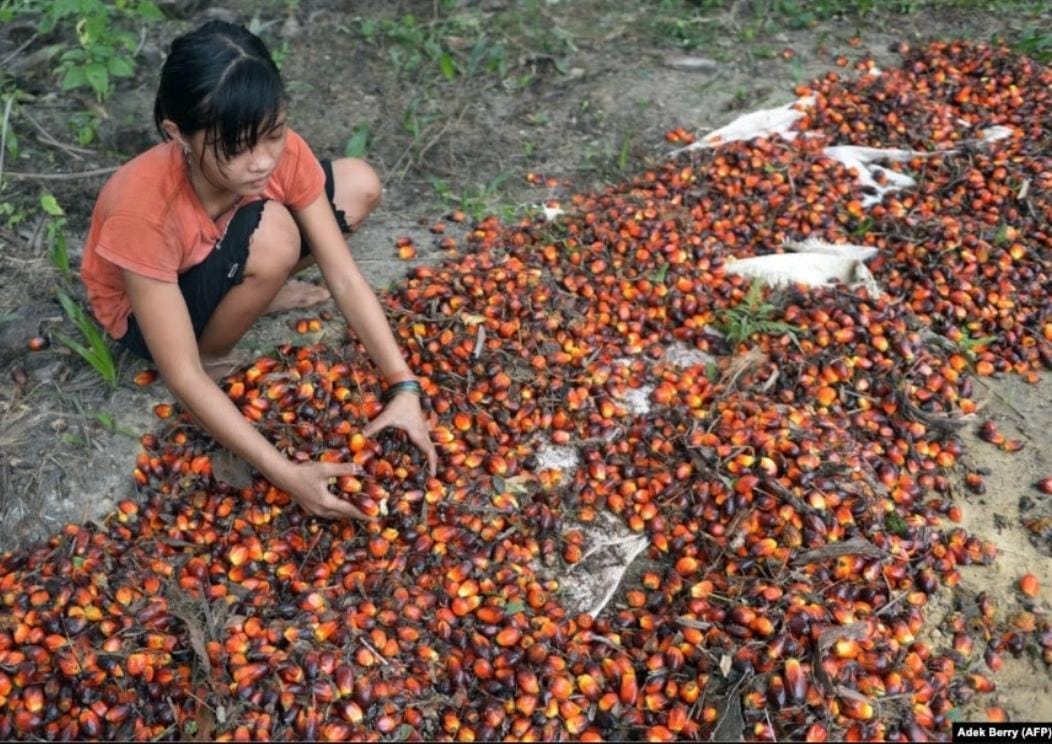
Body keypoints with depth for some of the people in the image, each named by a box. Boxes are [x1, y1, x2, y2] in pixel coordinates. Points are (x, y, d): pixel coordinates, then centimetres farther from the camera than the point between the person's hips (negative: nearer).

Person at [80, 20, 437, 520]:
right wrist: (286, 475, -41)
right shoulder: (143, 210, -41)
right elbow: (183, 377, -37)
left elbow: (344, 279, -23)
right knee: (273, 236, -37)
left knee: (360, 185, -12)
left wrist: (404, 387, -32)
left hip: (218, 254, 5)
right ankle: (213, 355, -9)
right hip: (144, 308, -5)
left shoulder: (280, 151, -28)